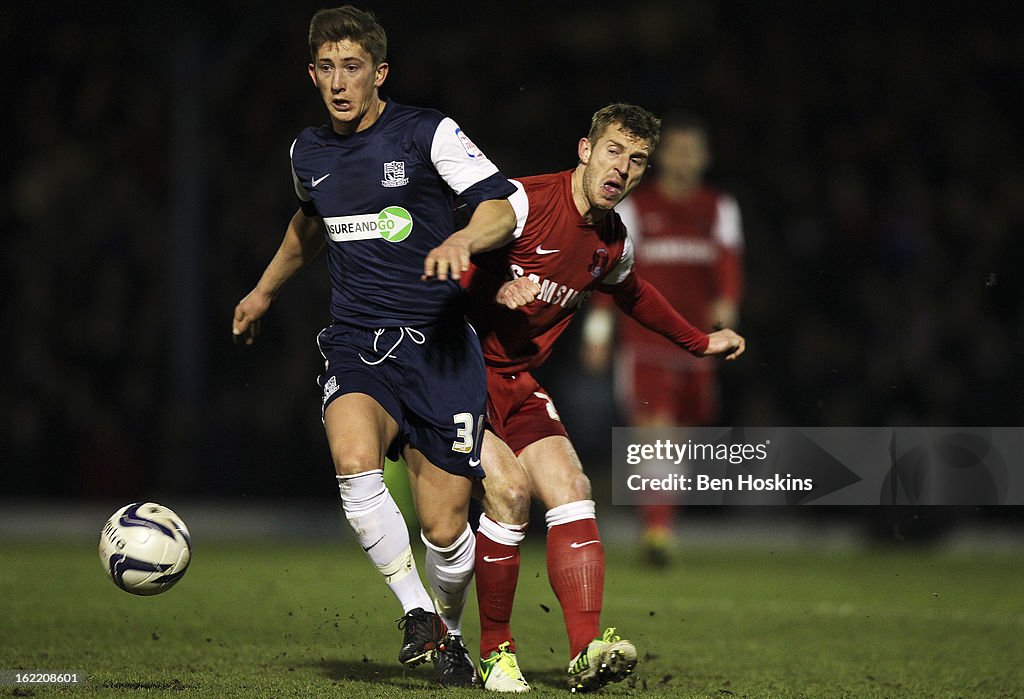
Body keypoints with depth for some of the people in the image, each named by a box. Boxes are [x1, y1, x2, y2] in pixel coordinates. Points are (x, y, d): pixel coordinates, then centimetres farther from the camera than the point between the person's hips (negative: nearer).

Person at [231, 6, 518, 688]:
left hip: (439, 345, -3)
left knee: (444, 529, -4)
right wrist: (264, 291, 44)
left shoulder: (426, 133, -4)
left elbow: (500, 203, -8)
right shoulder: (309, 152, 11)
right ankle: (417, 613, -13)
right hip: (356, 346, 3)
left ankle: (450, 632, 29)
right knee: (355, 463, -30)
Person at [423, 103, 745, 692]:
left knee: (571, 489, -11)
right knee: (508, 490, -21)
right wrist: (494, 287, -53)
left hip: (516, 383, 7)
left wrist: (700, 342, 38)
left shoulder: (613, 245, 6)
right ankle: (496, 653, -5)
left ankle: (587, 653, -18)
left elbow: (632, 294, 29)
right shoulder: (527, 202, -16)